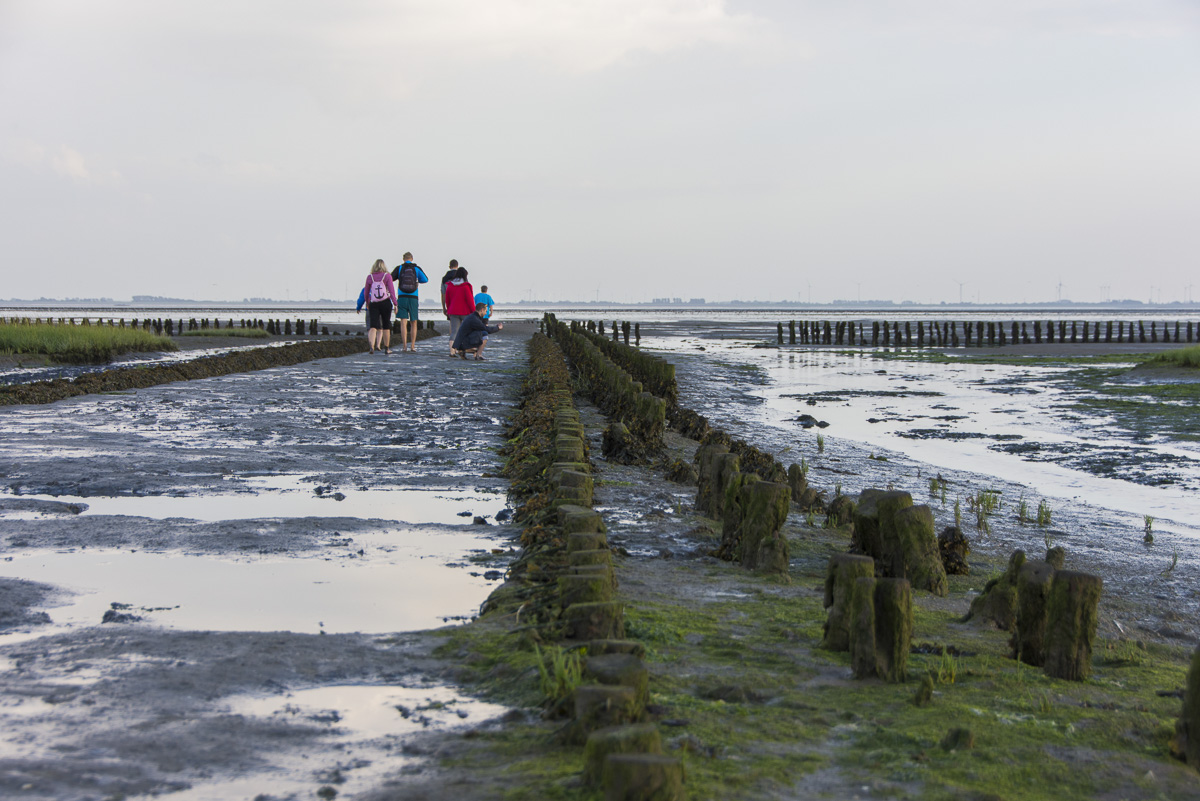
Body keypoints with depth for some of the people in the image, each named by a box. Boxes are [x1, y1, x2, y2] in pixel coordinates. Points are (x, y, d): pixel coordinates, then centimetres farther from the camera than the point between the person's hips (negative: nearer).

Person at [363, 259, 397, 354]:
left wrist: (367, 303, 27)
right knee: (386, 325, 13)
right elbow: (391, 290, -11)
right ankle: (387, 348, 20)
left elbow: (366, 293, 10)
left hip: (374, 304, 1)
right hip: (386, 303, -1)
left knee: (373, 326, -5)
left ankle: (372, 345, -30)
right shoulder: (387, 276, -4)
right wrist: (395, 303, -7)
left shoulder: (370, 277, 2)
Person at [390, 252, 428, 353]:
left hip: (402, 298, 0)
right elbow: (426, 280, 10)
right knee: (413, 323, 10)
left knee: (403, 323, -4)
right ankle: (412, 347, 8)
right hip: (413, 298, 0)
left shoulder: (399, 268, 2)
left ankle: (404, 346, -15)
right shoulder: (417, 268, 3)